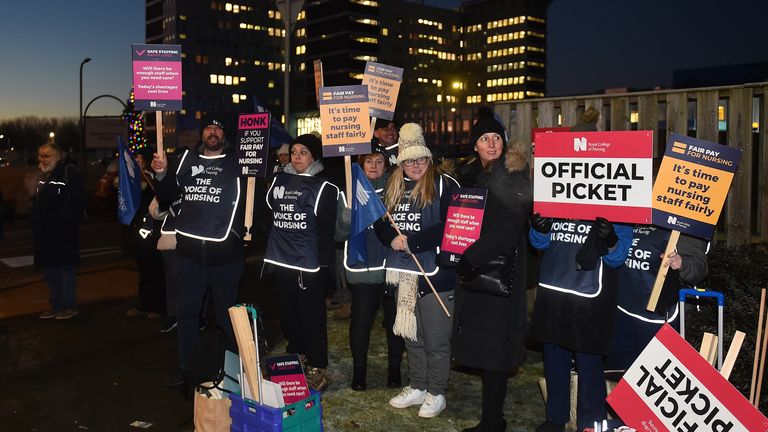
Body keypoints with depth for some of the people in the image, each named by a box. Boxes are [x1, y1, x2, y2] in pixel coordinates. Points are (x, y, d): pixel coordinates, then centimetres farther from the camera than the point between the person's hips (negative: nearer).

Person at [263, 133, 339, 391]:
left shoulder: (323, 187, -3)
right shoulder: (279, 180, 12)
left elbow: (326, 229, -6)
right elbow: (267, 212, 18)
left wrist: (325, 264, -10)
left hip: (309, 263, -5)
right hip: (281, 260, 5)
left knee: (312, 315, 0)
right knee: (288, 312, 14)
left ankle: (317, 368, 11)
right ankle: (295, 358, 32)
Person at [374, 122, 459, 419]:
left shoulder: (445, 185, -8)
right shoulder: (393, 187, 12)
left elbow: (450, 227, -18)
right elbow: (380, 222, 13)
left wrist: (412, 242, -17)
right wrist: (392, 238, -8)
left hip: (435, 274, -6)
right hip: (404, 272, 6)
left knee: (436, 339, 3)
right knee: (411, 336, 18)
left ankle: (436, 393, 21)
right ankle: (417, 387, 34)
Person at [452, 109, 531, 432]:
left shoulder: (514, 178, -8)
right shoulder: (470, 176, 13)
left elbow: (508, 230, -17)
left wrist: (472, 257, -22)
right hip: (472, 271, 7)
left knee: (492, 348, -4)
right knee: (479, 345, 10)